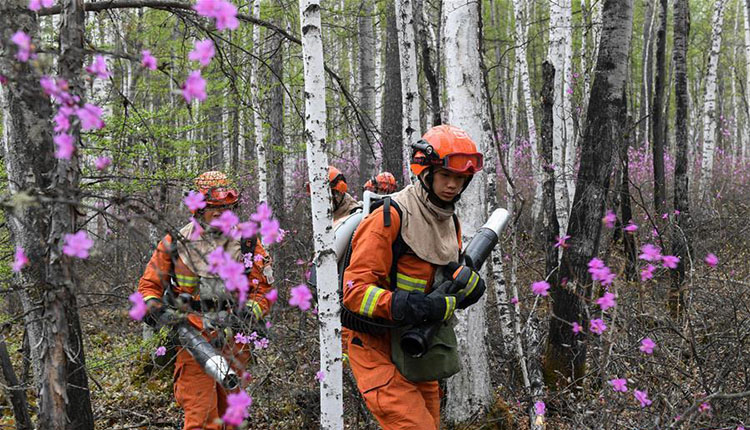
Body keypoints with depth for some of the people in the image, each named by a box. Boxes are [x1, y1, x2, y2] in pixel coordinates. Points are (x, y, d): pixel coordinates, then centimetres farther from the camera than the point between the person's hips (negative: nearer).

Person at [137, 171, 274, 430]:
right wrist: (152, 303, -11)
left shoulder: (247, 244, 5)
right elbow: (150, 283, 10)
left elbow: (263, 289, 6)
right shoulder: (175, 244, 3)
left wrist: (250, 312, -12)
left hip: (233, 341, 2)